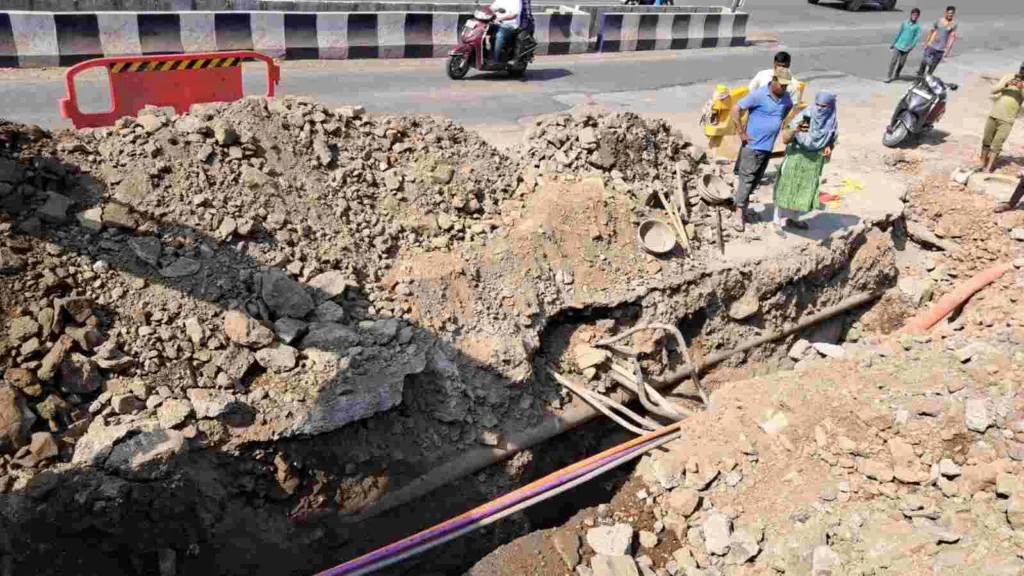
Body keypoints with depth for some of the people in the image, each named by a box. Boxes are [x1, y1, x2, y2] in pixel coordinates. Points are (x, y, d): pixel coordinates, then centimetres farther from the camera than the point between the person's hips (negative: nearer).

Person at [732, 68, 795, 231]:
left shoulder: (786, 97, 4)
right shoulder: (758, 95, -15)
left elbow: (790, 110, 27)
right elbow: (737, 109, -14)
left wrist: (783, 124, 12)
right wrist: (741, 133, -14)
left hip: (769, 145, 7)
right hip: (753, 144, -7)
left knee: (757, 179, 13)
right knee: (747, 178, -6)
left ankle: (741, 200, 31)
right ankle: (739, 214, -3)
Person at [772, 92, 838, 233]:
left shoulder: (832, 123, -8)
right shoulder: (804, 117, -18)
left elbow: (832, 141, 7)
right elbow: (785, 139, -19)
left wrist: (829, 148, -16)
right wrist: (794, 129, -40)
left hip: (814, 162, 4)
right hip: (796, 158, -4)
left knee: (805, 192, 14)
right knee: (787, 190, 2)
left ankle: (792, 219, 32)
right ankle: (778, 222, 12)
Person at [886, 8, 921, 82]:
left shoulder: (918, 26, -2)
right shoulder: (904, 22, 4)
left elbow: (917, 37, -6)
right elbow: (898, 33, 9)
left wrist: (911, 46, -18)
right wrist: (893, 43, 10)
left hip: (906, 48, -1)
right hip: (898, 45, 1)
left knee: (901, 63, 7)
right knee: (893, 61, -6)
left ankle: (896, 75, 25)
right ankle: (890, 77, -4)